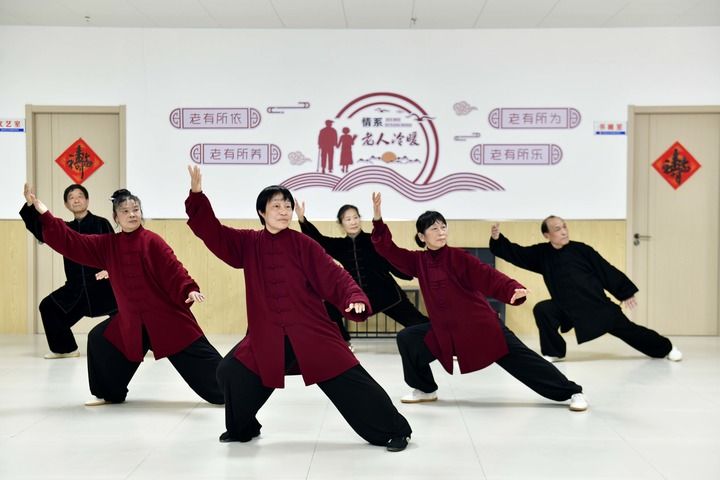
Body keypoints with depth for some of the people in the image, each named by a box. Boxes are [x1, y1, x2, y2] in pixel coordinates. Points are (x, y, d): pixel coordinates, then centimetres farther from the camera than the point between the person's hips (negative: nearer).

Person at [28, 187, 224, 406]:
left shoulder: (152, 241, -11)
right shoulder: (107, 245, 3)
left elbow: (173, 269, -16)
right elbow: (71, 243, 4)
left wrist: (189, 289, -33)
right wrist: (45, 215, 0)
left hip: (166, 316, -5)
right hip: (130, 319, 5)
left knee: (198, 356, -5)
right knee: (100, 339, 6)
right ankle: (109, 393, 25)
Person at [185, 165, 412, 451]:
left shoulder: (303, 245, -5)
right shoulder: (248, 244, 3)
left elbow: (334, 277, -7)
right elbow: (213, 233, -4)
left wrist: (355, 299, -25)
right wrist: (197, 195, -16)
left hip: (311, 331, -3)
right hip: (267, 335, 3)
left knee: (350, 381, -5)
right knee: (230, 372, -4)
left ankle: (394, 431, 11)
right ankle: (242, 428, 24)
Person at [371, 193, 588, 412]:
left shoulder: (458, 257, -12)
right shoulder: (419, 261, 0)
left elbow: (489, 277, -20)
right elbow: (389, 250, 1)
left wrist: (513, 290, -38)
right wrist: (378, 219, -11)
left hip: (482, 327, -4)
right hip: (445, 331, 4)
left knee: (521, 359, -8)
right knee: (407, 339, -4)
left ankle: (573, 392, 2)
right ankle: (425, 389, 14)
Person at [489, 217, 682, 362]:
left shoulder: (580, 249, -9)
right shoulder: (541, 253, -3)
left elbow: (606, 270, -3)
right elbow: (515, 253, -5)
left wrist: (626, 293, -1)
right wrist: (497, 239, -22)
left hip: (598, 304, -1)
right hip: (567, 307, 1)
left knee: (626, 329, 6)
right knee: (542, 310, -24)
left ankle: (666, 348, 31)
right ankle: (554, 352, -6)